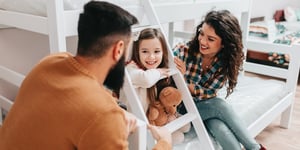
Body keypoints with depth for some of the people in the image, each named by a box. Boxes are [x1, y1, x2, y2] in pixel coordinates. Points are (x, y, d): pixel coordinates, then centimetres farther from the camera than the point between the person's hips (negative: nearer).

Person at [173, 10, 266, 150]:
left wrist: (184, 79, -34)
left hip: (205, 105, 2)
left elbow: (209, 93, -17)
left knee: (221, 130, -29)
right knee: (220, 106, -27)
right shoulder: (182, 52, -22)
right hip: (182, 108, -2)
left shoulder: (226, 63, -11)